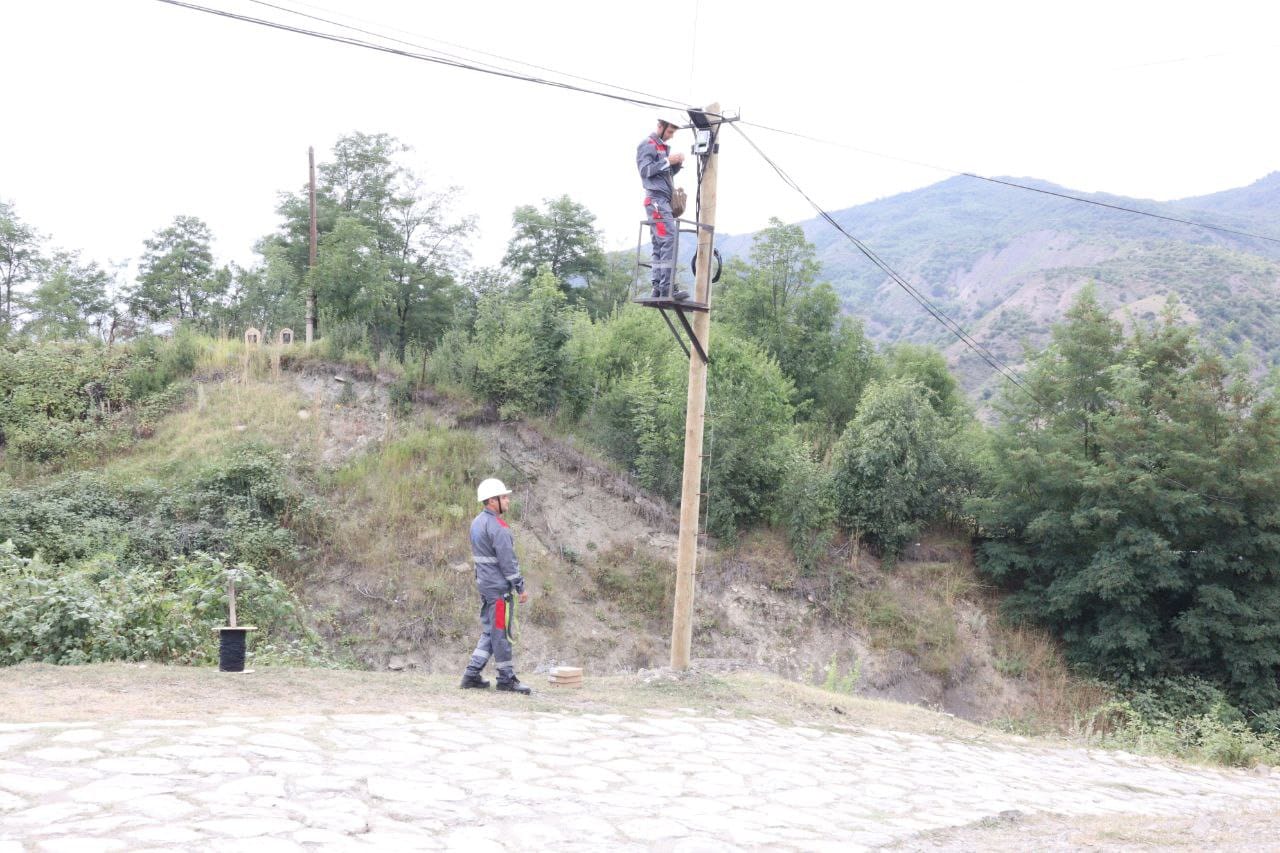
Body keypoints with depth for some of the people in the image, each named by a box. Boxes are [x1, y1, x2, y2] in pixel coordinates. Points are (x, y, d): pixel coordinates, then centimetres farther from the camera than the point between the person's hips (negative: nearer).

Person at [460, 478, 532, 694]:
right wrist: (520, 587, -12)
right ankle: (507, 679, 6)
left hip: (484, 583, 9)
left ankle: (472, 674, 14)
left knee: (489, 631, 15)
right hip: (499, 587, -9)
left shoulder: (477, 523, 13)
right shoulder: (497, 527, -17)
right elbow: (508, 560, -18)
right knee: (501, 632, -2)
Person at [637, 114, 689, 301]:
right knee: (670, 240, -18)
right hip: (656, 199, -10)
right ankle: (667, 288, -23)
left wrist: (677, 164, 7)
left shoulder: (662, 147, 24)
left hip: (664, 201, 10)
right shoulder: (647, 145, -3)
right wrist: (667, 161, -16)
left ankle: (658, 288, 3)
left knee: (660, 245, 5)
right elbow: (645, 170, -12)